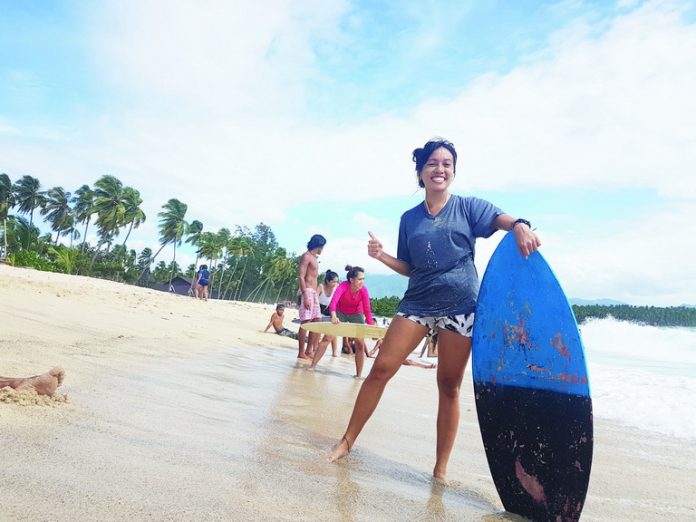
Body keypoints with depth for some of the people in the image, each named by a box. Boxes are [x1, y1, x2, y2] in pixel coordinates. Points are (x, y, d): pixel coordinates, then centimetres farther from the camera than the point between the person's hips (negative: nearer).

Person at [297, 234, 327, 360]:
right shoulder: (306, 256, -7)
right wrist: (305, 296, -22)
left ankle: (309, 351, 14)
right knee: (305, 322, -9)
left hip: (314, 293, 9)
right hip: (307, 292, -9)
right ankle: (301, 353, -5)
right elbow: (301, 277, -15)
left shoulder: (314, 258, 20)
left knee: (317, 321, 8)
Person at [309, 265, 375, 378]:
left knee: (360, 343, -7)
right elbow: (333, 301, -48)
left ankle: (359, 374, 4)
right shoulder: (343, 286, -33)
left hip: (357, 315, 1)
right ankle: (313, 365, 4)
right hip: (340, 313, -1)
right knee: (327, 337, -6)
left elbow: (367, 310, -27)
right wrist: (333, 316, -66)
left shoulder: (364, 290, -28)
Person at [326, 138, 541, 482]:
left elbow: (500, 220, -11)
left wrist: (520, 226, -34)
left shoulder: (468, 207, 5)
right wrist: (381, 256, -4)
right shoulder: (410, 218, 11)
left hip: (460, 306, -2)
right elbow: (409, 268, 14)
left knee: (449, 387, 4)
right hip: (417, 303, 2)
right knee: (381, 369, -5)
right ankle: (347, 441, 10)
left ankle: (441, 469, 15)